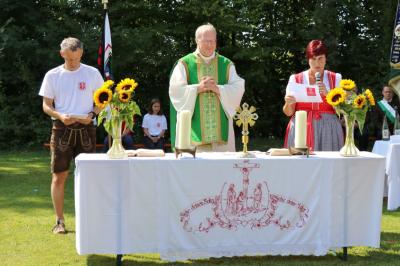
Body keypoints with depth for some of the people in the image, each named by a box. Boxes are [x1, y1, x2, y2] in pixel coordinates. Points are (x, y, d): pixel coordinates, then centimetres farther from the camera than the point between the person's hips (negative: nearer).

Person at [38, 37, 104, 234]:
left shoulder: (92, 73, 4)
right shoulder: (52, 75, 4)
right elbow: (46, 105, 5)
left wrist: (92, 114, -10)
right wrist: (60, 116, -15)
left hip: (85, 128, 1)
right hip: (61, 128, 0)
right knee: (59, 175, -1)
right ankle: (59, 221, 7)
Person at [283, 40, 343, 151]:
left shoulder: (335, 78, 9)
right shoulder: (296, 79, 7)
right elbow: (288, 112, 7)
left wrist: (327, 94, -11)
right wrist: (288, 103, -14)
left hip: (327, 129, 0)